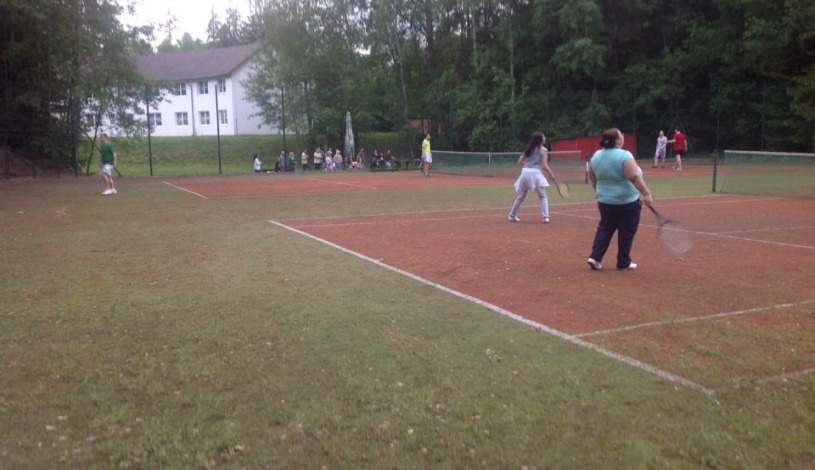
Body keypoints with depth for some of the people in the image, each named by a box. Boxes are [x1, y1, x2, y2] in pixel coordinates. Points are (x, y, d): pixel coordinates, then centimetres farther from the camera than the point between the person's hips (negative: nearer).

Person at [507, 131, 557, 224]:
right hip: (535, 173, -5)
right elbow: (544, 165, -9)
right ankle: (545, 217, -7)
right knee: (543, 196, 6)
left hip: (525, 172, 5)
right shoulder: (543, 150, -1)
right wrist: (551, 174, -1)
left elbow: (520, 161, 15)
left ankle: (512, 215, 22)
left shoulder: (528, 149, 15)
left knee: (521, 196, 18)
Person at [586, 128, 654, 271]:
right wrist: (647, 194, -24)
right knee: (627, 232, 7)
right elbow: (634, 177, -25)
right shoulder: (624, 155, -18)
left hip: (605, 202, 6)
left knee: (604, 229, 15)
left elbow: (592, 178, 12)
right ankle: (623, 262, 15)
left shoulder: (596, 156, 1)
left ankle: (595, 257, 5)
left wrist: (599, 192, 26)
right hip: (627, 202, -6)